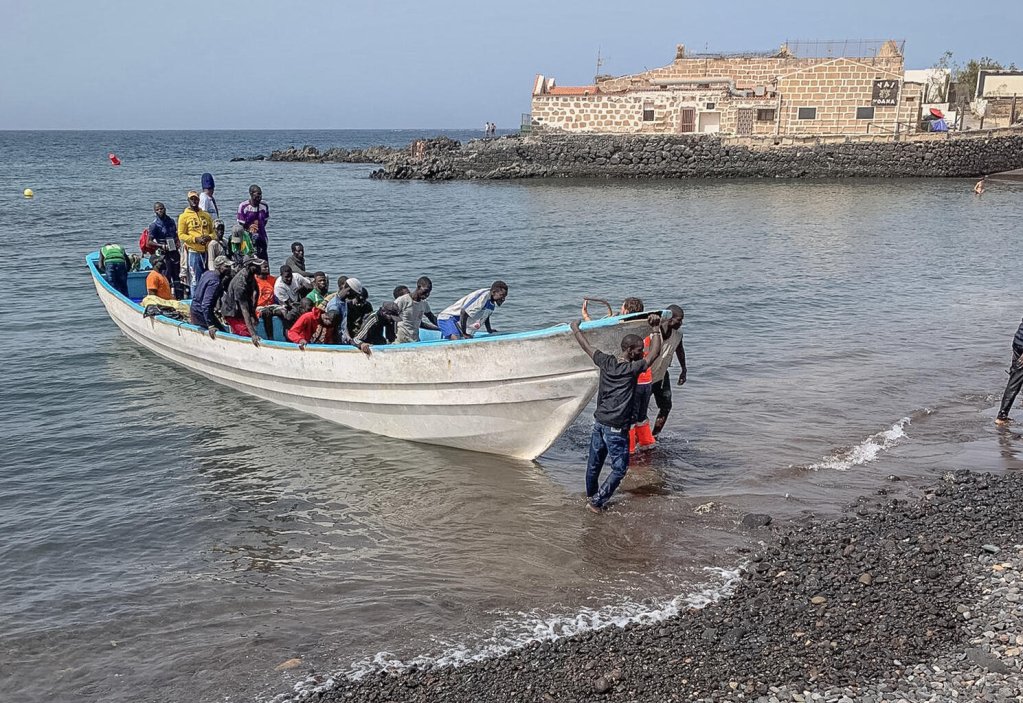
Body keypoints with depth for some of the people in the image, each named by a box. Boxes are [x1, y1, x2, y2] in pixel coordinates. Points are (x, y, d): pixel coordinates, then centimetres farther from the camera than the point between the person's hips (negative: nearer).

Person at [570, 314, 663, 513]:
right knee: (619, 469, 6)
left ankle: (591, 495, 40)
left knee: (594, 464, 21)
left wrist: (575, 328, 28)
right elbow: (654, 354, -16)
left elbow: (586, 346, 13)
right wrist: (655, 330, -8)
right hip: (616, 428, -7)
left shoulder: (606, 362, 1)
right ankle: (597, 501, 6)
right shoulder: (632, 369, -15)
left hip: (599, 423, 7)